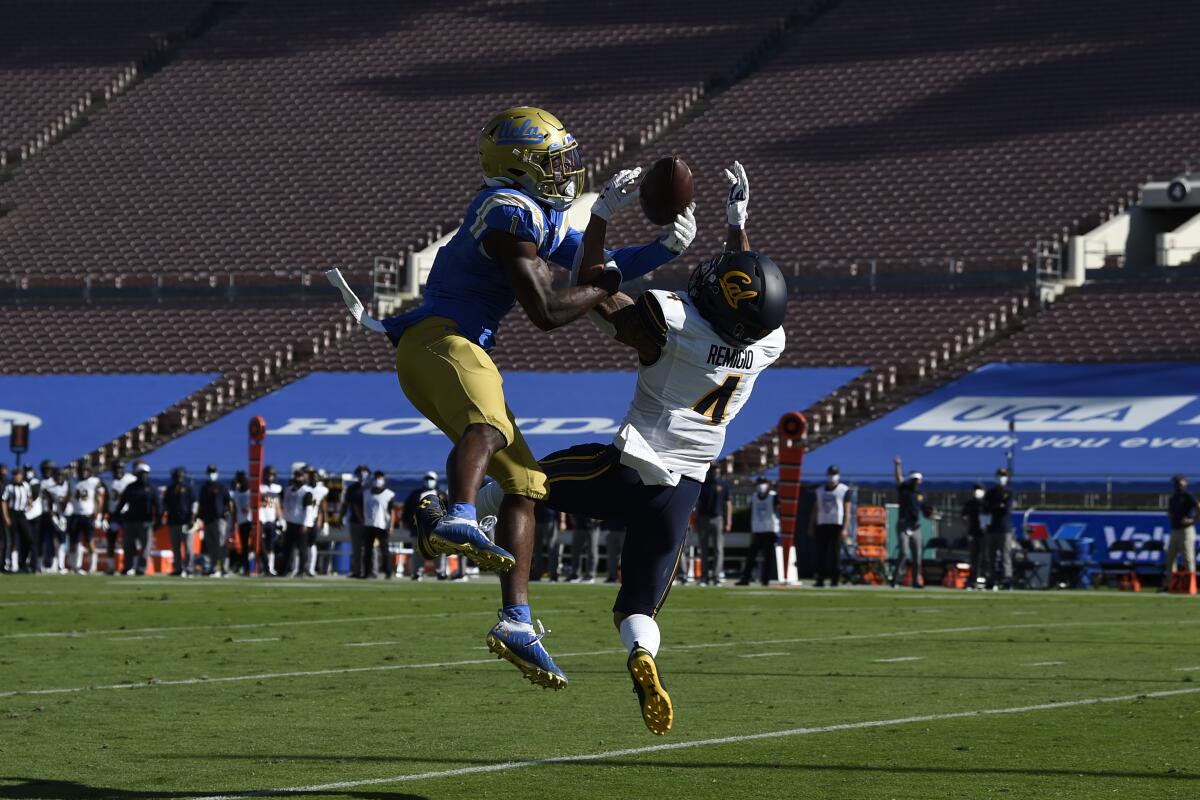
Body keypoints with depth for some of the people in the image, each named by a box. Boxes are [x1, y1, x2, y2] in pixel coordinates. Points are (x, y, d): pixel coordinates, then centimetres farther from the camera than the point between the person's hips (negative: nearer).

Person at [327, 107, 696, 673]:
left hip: (462, 350, 11)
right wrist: (610, 282, 0)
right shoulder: (511, 212, -10)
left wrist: (666, 248, 18)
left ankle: (515, 619, 12)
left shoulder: (548, 216, 23)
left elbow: (594, 269, 31)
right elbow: (547, 312, -13)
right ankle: (459, 521, -71)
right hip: (439, 341, -11)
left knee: (525, 483, 12)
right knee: (488, 429, -42)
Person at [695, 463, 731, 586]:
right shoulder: (702, 485, 8)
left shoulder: (723, 485, 7)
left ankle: (717, 576, -6)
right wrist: (696, 522, 4)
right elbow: (698, 504, 10)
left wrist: (728, 522, -3)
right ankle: (704, 577, 6)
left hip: (718, 518, -1)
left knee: (718, 549, -6)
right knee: (704, 550, 3)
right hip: (704, 519, 1)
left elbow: (728, 504, 5)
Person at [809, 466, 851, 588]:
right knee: (820, 553, 2)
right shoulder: (820, 490, 15)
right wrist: (811, 527, 13)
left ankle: (835, 579, -1)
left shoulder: (844, 490, 1)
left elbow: (847, 511, -3)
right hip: (822, 525, 5)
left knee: (835, 553, -5)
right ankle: (820, 579, 5)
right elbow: (815, 510, 18)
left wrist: (845, 528, -12)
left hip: (837, 525, -4)